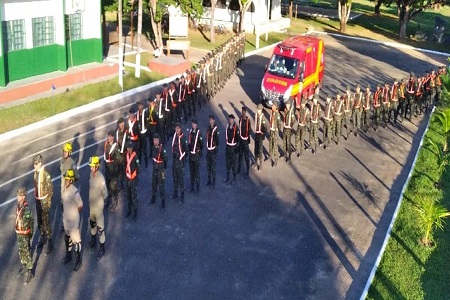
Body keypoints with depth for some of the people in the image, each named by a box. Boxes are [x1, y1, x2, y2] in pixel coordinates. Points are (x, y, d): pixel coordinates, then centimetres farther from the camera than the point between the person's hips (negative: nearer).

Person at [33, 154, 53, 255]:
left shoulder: (45, 174, -22)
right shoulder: (36, 172, 3)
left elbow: (50, 188, -17)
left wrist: (49, 201, -13)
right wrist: (35, 196, 18)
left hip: (44, 200, -8)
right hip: (38, 200, 8)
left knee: (46, 222, -4)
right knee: (39, 220, 19)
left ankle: (50, 244, 4)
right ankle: (42, 237, 38)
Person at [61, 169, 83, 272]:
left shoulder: (75, 192, -29)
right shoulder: (65, 188, -4)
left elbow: (80, 206, -18)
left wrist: (74, 213, -2)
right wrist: (65, 214, 14)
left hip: (73, 220, -8)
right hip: (66, 218, 8)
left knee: (76, 240, 7)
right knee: (67, 238, 25)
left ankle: (78, 261, 23)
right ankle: (68, 256, 46)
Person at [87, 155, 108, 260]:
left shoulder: (101, 178, -28)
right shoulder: (91, 174, -4)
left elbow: (105, 194, -19)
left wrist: (99, 200, -3)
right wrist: (91, 199, 13)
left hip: (98, 206, -8)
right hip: (91, 204, 8)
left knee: (100, 228, 3)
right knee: (92, 223, 27)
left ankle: (102, 249, 16)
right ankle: (93, 241, 49)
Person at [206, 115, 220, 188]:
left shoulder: (216, 129, -14)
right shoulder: (208, 128, 9)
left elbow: (217, 139, -15)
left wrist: (217, 148, -16)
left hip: (213, 150, -8)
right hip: (208, 149, 8)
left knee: (213, 166, -2)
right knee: (208, 165, 15)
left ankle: (213, 182, 5)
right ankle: (209, 180, 27)